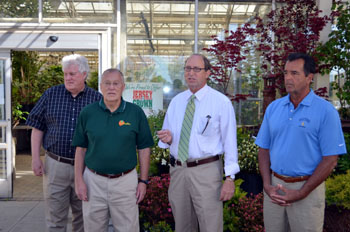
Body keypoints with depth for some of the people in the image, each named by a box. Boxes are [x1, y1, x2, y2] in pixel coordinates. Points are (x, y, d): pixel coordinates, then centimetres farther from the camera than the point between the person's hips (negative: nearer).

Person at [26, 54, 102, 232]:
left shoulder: (97, 99, 0)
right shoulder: (51, 94, 3)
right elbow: (37, 127, 6)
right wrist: (35, 158, -1)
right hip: (55, 165, 0)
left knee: (83, 216, 15)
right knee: (55, 218, 9)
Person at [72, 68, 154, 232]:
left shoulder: (136, 112, -3)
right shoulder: (87, 113, 0)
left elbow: (144, 148, 1)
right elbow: (80, 148, 5)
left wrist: (143, 181, -1)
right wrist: (79, 180, 0)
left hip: (125, 180, -1)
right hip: (94, 180, 1)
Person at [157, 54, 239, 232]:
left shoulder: (221, 102, -5)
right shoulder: (176, 101, 10)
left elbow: (229, 141, -8)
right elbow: (166, 137, 18)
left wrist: (229, 178, -12)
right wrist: (167, 139, -7)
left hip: (206, 171, -5)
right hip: (177, 170, 5)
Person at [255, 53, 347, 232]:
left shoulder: (326, 111, -9)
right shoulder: (273, 107, 4)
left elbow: (330, 159, -11)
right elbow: (264, 149, 8)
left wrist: (301, 193, -13)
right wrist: (267, 185, -4)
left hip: (307, 189, -4)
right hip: (274, 185, 4)